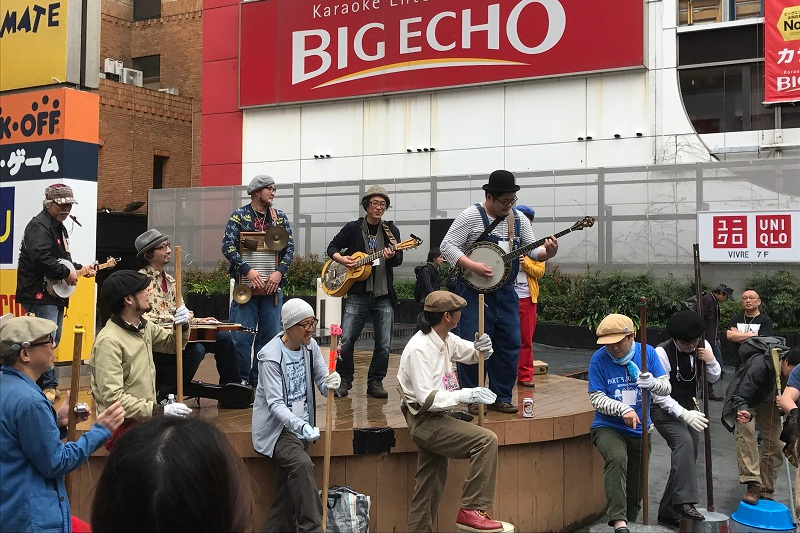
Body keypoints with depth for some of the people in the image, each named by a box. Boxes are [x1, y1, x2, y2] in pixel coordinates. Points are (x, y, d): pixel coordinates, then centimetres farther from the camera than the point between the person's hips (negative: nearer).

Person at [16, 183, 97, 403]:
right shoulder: (39, 226, -14)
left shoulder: (60, 227, 18)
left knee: (53, 341, 15)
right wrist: (66, 273, -21)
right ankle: (48, 385, -7)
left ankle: (48, 385, 25)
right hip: (39, 294, -11)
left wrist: (79, 268, 13)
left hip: (55, 294, 11)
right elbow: (41, 257, -29)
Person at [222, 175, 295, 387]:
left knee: (270, 334, 6)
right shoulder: (239, 216, 0)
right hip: (245, 284, -4)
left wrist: (279, 272, -9)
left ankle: (260, 378, 17)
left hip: (272, 285, 4)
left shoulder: (280, 217, 10)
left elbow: (289, 247, 7)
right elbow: (228, 246, -9)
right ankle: (242, 379, 8)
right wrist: (248, 270, -18)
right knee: (241, 336, -4)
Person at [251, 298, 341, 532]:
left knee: (287, 495, 2)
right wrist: (300, 426, -36)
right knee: (302, 464, -29)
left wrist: (330, 383, -21)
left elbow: (322, 382, 4)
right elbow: (276, 404, -21)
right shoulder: (270, 356, -17)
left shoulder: (310, 346, 3)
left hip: (301, 426, 6)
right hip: (277, 427, -6)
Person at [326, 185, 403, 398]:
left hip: (384, 295, 2)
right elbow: (332, 247, 11)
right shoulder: (353, 228, 5)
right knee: (346, 339, -5)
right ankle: (344, 380, 13)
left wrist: (392, 256, -22)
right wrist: (342, 259, -8)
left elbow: (399, 260, 0)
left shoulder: (391, 230, 8)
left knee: (384, 343, 1)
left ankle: (375, 382, 16)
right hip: (357, 294, -1)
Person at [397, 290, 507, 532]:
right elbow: (426, 398, -26)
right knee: (486, 440, -19)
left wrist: (482, 348, -2)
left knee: (430, 490, 13)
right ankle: (471, 510, -14)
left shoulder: (446, 340, 6)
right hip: (425, 421, -9)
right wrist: (464, 395, -29)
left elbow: (470, 352, 21)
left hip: (435, 420, 9)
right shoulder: (419, 349, -21)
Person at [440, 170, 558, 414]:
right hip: (474, 291, -5)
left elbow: (533, 250, 9)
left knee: (510, 344, 5)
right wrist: (473, 266, -21)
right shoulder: (470, 216, -7)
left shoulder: (518, 218, 9)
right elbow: (447, 246, -10)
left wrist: (547, 252, -14)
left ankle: (501, 397, 18)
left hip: (505, 293, 5)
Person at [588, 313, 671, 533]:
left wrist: (651, 382, -28)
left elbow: (666, 387, -5)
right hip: (608, 427, -4)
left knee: (636, 489, 12)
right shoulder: (599, 359, -13)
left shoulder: (647, 352, -5)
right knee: (617, 458, -35)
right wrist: (623, 409, -30)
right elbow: (597, 398, -14)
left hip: (640, 430, 4)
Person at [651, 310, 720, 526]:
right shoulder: (662, 353, -22)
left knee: (688, 456, 2)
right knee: (683, 442, -31)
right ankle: (684, 501, -33)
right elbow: (659, 394, -23)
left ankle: (668, 510, 13)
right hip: (665, 409, -6)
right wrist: (684, 414, -32)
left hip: (689, 407, 6)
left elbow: (714, 378, 10)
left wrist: (710, 361, -12)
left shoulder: (703, 346, -4)